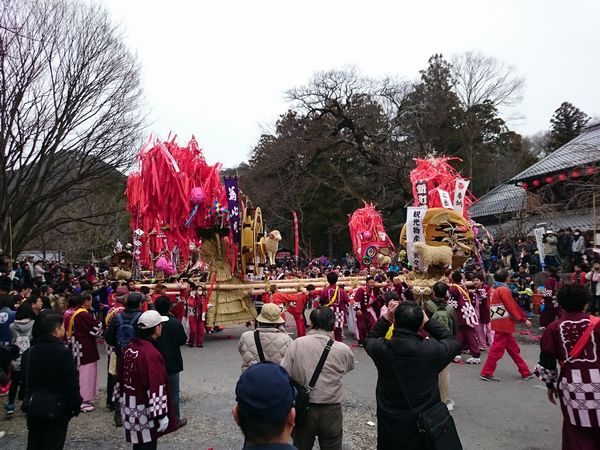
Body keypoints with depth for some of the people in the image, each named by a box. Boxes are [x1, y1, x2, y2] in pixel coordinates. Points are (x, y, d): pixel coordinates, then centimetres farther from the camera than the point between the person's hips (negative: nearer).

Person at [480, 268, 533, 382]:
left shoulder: (492, 289, 11)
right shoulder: (503, 290, -14)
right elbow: (512, 306, -14)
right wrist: (524, 319, -8)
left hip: (498, 322, 9)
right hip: (503, 323, -9)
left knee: (513, 348, 15)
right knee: (497, 349, -2)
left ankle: (525, 372, 23)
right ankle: (486, 373, 3)